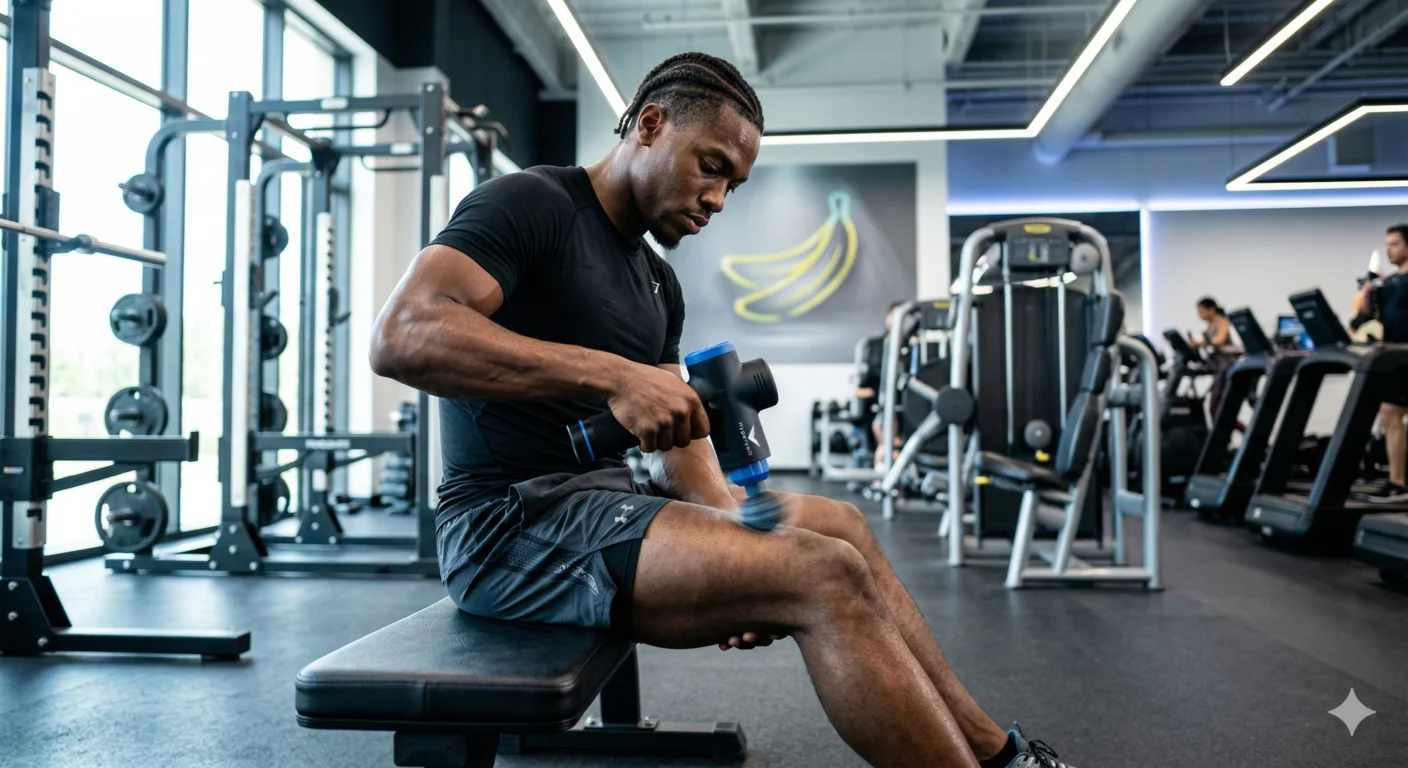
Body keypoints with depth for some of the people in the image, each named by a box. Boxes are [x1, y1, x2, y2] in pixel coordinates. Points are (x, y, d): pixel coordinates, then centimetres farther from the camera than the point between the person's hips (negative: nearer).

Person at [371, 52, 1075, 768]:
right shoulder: (529, 204, -9)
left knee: (842, 526, 9)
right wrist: (613, 376, -30)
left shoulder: (659, 283, 17)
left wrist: (734, 525, -7)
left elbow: (679, 441, 13)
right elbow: (401, 334, -25)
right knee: (823, 575, -21)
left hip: (607, 495, 9)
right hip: (511, 520, -9)